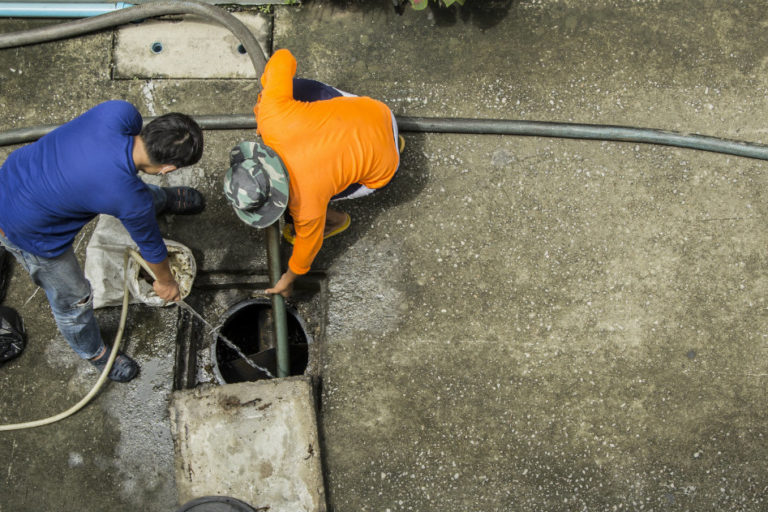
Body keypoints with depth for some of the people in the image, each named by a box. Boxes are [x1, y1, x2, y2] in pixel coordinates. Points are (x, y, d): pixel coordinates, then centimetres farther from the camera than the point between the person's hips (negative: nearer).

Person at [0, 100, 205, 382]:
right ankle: (94, 353, 50)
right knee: (72, 298, 20)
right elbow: (150, 243, -12)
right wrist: (165, 282, 10)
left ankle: (165, 199, 61)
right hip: (28, 231, -7)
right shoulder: (132, 202, -34)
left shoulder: (118, 113, -26)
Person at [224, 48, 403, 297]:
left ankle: (334, 220, 30)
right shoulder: (272, 117, -29)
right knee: (298, 87, 20)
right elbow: (282, 58, -17)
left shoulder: (306, 205, -32)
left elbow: (308, 243, -11)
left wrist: (288, 279, 8)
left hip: (378, 168, -4)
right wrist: (264, 95, 2)